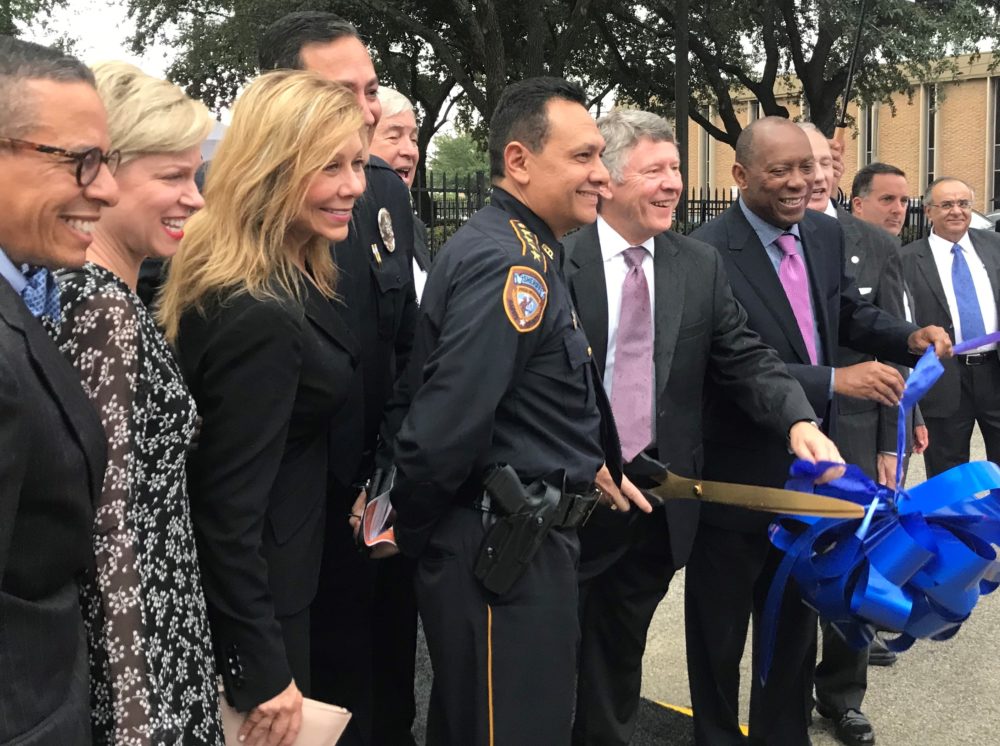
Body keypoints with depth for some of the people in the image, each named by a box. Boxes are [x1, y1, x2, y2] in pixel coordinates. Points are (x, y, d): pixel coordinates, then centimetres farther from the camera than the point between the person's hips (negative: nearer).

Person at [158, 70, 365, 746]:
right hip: (253, 599, -9)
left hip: (257, 581, 9)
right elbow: (229, 506, -27)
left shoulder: (289, 279, 1)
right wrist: (263, 670, -20)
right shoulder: (260, 318, -30)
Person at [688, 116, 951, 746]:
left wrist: (910, 337, -3)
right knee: (721, 633, 14)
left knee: (796, 621, 23)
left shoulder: (827, 234, 2)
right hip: (737, 476, -7)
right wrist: (834, 381, -30)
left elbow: (848, 312, 16)